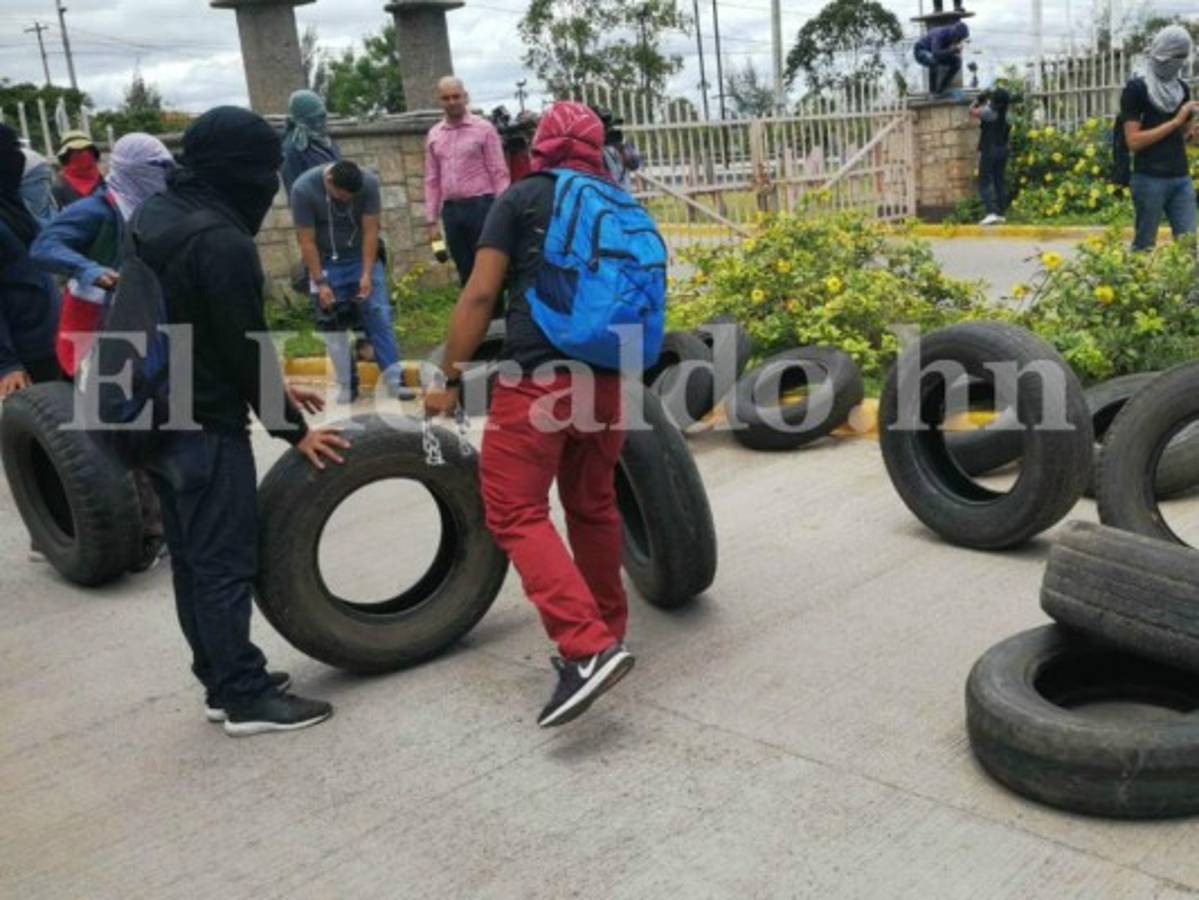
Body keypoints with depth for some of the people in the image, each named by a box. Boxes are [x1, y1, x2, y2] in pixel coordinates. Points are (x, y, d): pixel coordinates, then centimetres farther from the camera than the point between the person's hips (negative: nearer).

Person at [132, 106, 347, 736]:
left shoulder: (154, 217, 10)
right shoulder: (220, 239, -21)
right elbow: (242, 345, -20)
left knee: (191, 559, 14)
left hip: (156, 417, 10)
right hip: (204, 425, -10)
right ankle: (246, 697, 7)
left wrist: (275, 389, 15)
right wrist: (292, 429, -9)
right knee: (225, 564, -2)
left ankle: (222, 682, 25)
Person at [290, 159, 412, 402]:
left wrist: (367, 274, -19)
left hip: (363, 257, 1)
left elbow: (370, 230, -15)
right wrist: (320, 283, -19)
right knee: (333, 324, -2)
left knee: (379, 314, -8)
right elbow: (307, 241, -18)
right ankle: (347, 385, 7)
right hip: (325, 263, -1)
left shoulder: (369, 182, -18)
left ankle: (394, 378, -8)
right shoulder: (303, 189, -22)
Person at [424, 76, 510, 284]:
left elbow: (499, 173, -4)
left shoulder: (483, 128, -2)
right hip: (451, 210, 4)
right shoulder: (434, 135, 11)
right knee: (466, 273, 9)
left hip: (481, 206, -4)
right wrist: (432, 220, 8)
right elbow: (432, 180, 13)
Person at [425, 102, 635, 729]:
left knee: (516, 513, -4)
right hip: (604, 379, 6)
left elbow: (481, 294, -5)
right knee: (593, 508, 18)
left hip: (537, 378, -6)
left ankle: (587, 648, -16)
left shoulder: (522, 198, 2)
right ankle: (605, 636, 29)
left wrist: (450, 379, 0)